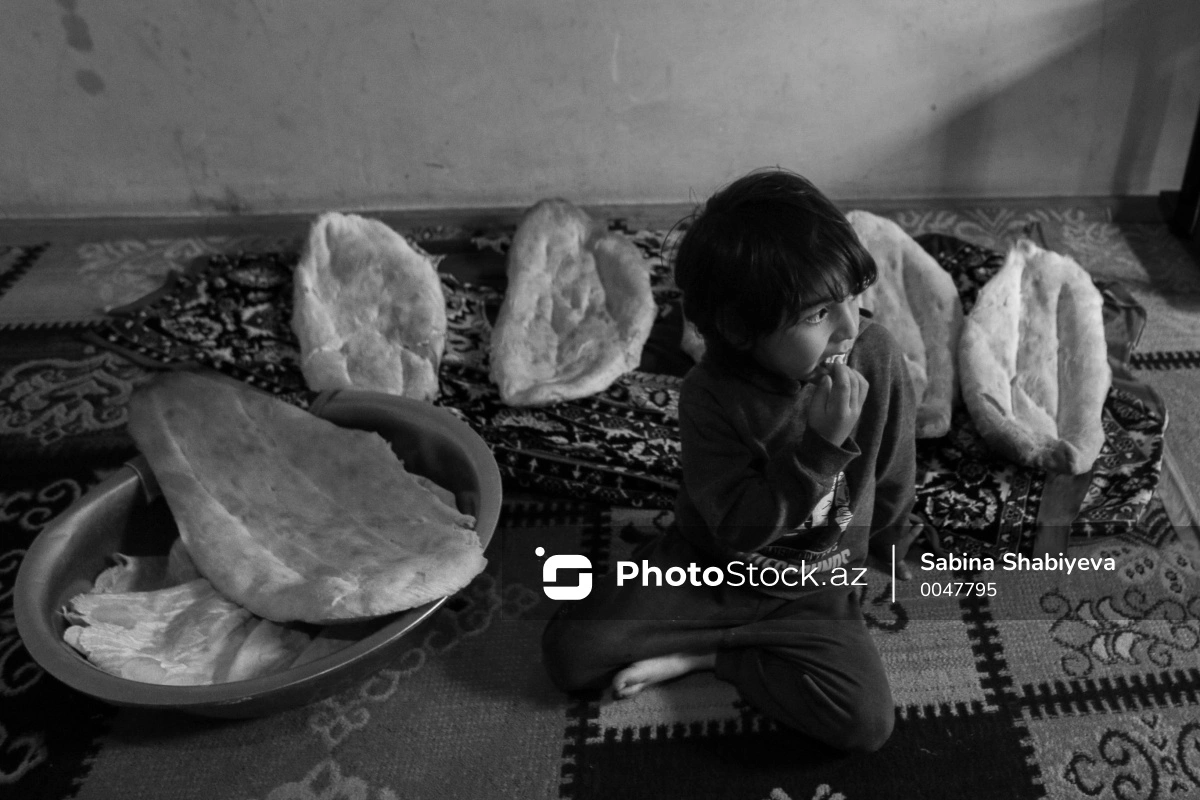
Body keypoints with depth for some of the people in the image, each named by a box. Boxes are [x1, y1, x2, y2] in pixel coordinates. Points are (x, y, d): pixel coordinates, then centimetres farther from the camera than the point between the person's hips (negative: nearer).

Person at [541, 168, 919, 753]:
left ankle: (704, 654, -3)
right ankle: (746, 642, 1)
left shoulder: (876, 354, -18)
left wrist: (887, 547, 17)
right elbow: (740, 531, -25)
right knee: (568, 651, -13)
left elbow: (893, 469, 1)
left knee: (868, 723, -22)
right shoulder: (711, 396, -23)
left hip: (816, 586, 2)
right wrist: (822, 444, -35)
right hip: (709, 568, -1)